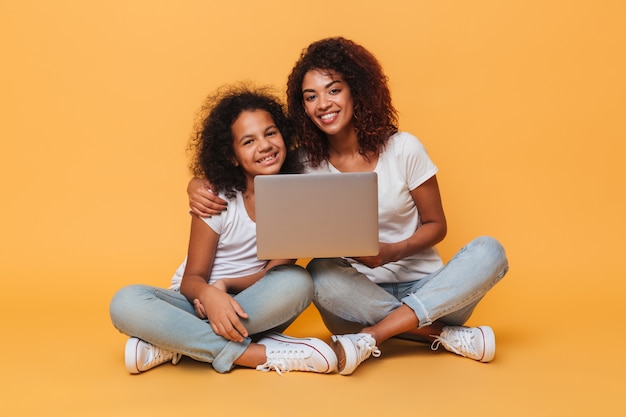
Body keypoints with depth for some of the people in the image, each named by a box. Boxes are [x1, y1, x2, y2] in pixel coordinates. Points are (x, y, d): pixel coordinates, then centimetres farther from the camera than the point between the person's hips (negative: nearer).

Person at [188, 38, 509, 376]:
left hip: (425, 291, 1)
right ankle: (448, 337, -22)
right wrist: (199, 186, -16)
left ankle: (373, 336, -28)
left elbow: (436, 225, 2)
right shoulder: (305, 164, -1)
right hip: (360, 297, 0)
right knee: (321, 273, -31)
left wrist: (390, 252, -18)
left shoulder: (404, 149, -5)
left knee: (489, 250, -24)